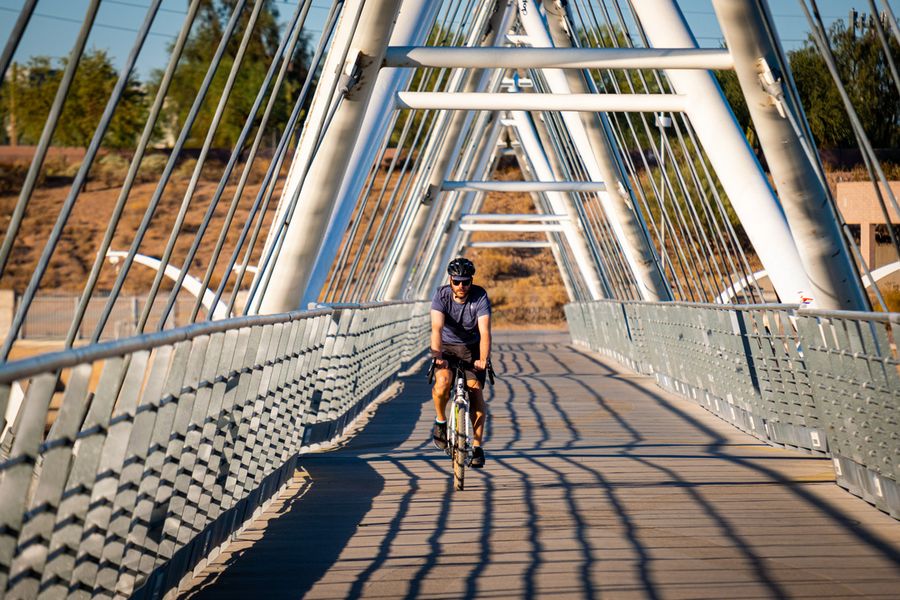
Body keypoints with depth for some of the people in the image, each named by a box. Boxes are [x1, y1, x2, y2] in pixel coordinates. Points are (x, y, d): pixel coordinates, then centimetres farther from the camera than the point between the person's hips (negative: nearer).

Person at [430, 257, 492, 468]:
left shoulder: (480, 297, -21)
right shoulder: (441, 295, -19)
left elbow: (485, 331, -31)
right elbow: (437, 328, -31)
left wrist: (483, 359, -46)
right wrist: (437, 355, -47)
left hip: (472, 348, 0)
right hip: (447, 347, 0)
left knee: (476, 391, -14)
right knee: (443, 382, -28)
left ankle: (477, 446, -6)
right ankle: (440, 420, 0)